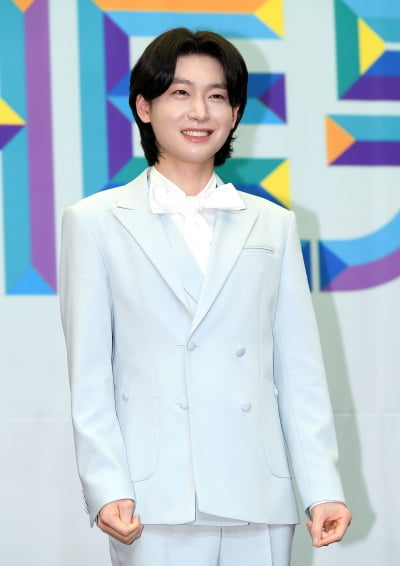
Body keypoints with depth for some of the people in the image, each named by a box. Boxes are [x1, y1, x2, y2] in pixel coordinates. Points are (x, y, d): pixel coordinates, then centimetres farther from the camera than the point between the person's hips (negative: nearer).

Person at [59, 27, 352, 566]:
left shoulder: (273, 224, 13)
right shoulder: (96, 222, 7)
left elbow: (300, 370, 9)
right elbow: (89, 376, 2)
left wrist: (323, 489, 1)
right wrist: (107, 488, -8)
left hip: (259, 501, 2)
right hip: (156, 503, -2)